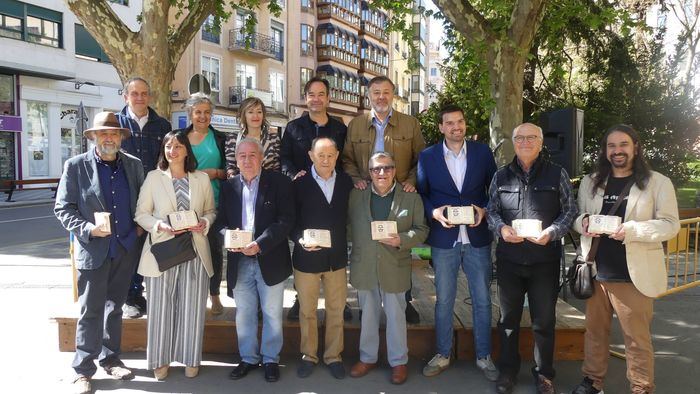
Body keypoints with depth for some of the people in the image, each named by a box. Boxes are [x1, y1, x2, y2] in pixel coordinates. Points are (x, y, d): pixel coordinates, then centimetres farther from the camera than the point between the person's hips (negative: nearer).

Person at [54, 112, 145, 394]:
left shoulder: (133, 165, 5)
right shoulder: (75, 166, -5)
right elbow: (63, 208, -4)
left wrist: (139, 227, 0)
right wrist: (87, 229, -17)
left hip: (125, 250, 3)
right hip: (93, 251, -3)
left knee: (114, 308, 16)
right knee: (90, 312, 3)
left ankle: (110, 359, 31)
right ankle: (83, 370, 16)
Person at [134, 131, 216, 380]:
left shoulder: (202, 178, 6)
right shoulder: (153, 177, 2)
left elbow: (210, 211, 11)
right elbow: (141, 213, 3)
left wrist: (204, 223, -10)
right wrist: (159, 226, -15)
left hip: (195, 251, 1)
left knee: (192, 307, 6)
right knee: (161, 307, 5)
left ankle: (191, 359, 21)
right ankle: (160, 359, 21)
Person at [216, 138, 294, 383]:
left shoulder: (279, 183, -5)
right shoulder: (228, 187, 7)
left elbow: (286, 221, -11)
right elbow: (221, 221, 9)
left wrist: (260, 244, -20)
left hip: (270, 260, -3)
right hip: (239, 261, 3)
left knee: (272, 314, 9)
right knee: (244, 314, 14)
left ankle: (271, 359, 26)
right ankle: (248, 358, 31)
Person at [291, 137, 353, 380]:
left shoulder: (346, 182, 1)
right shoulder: (299, 184, -7)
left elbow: (350, 216, 3)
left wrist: (347, 248, -4)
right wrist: (301, 240, -24)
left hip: (337, 257, 2)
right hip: (307, 258, -2)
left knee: (336, 310, 13)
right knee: (307, 311, 13)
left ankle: (333, 355, 30)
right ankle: (308, 355, 31)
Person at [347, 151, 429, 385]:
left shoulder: (411, 198, -2)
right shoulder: (355, 196, 2)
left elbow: (421, 230, -1)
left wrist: (402, 240, -17)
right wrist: (357, 244, -9)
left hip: (394, 267, -2)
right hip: (364, 267, 2)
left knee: (396, 316, 9)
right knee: (368, 315, 16)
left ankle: (398, 361, 26)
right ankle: (367, 358, 32)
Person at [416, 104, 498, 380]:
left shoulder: (483, 152, 3)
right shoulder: (427, 156, 1)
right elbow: (421, 194, 4)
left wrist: (485, 210, -10)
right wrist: (435, 212, -14)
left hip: (477, 237, 1)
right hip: (443, 239, 0)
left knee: (482, 300, 8)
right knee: (444, 300, 10)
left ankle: (484, 357, 24)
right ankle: (442, 355, 25)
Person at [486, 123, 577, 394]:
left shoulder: (557, 174, 2)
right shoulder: (501, 176, 7)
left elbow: (570, 211, 3)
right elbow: (491, 211, 10)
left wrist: (552, 232, -14)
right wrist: (501, 228, -10)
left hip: (545, 259, -1)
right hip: (509, 258, 2)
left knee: (544, 321, 8)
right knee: (508, 318, 12)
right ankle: (508, 370, 28)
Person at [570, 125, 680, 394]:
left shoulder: (658, 182, -2)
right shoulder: (590, 182, 11)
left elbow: (670, 225, -8)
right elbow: (576, 217, 15)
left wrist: (630, 229, -23)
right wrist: (583, 222, -10)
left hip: (633, 276, -4)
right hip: (596, 272, 4)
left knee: (637, 339, 5)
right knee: (595, 332, 15)